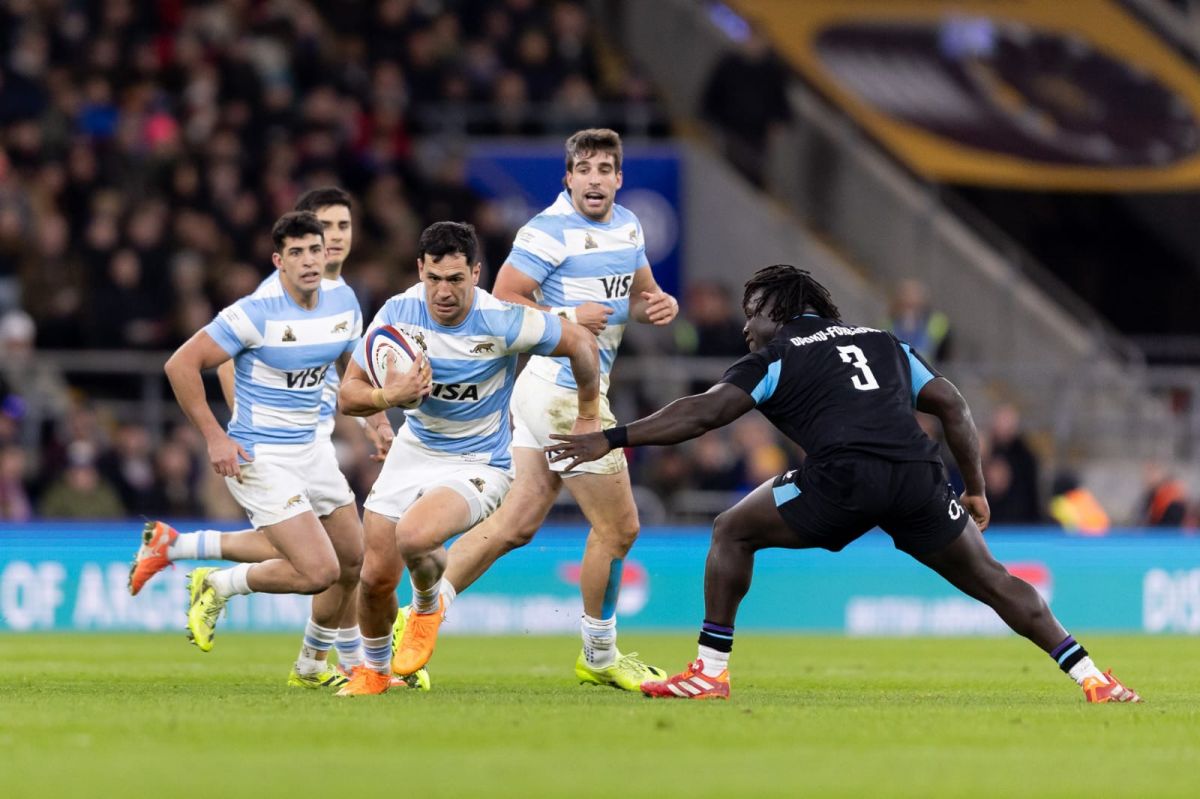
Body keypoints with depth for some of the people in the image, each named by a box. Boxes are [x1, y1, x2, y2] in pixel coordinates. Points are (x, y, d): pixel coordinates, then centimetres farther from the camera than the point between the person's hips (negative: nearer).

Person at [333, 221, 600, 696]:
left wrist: (588, 415, 3)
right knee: (376, 578, 1)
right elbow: (348, 395, -7)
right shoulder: (398, 314, -13)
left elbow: (581, 344, -9)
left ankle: (428, 606, 3)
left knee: (414, 536, -32)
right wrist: (386, 397, -29)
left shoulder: (501, 323, -23)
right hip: (414, 453, 4)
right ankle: (375, 670, 33)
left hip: (478, 465, -4)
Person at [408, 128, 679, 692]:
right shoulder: (550, 231, -14)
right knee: (618, 527, 0)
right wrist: (567, 317, -22)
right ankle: (599, 656, 15)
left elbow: (638, 295, 26)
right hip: (564, 391, -9)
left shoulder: (628, 226, 13)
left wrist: (659, 304, 4)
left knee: (516, 524, 5)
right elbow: (503, 301, -14)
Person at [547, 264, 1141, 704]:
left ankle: (710, 671, 11)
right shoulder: (883, 343, 30)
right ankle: (1091, 677, 8)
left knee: (733, 532, 15)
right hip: (918, 477, 4)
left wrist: (612, 440, 8)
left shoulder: (776, 358, 16)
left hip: (843, 477, -4)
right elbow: (952, 406, 25)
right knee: (991, 580, 17)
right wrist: (975, 491, 28)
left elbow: (702, 414, 5)